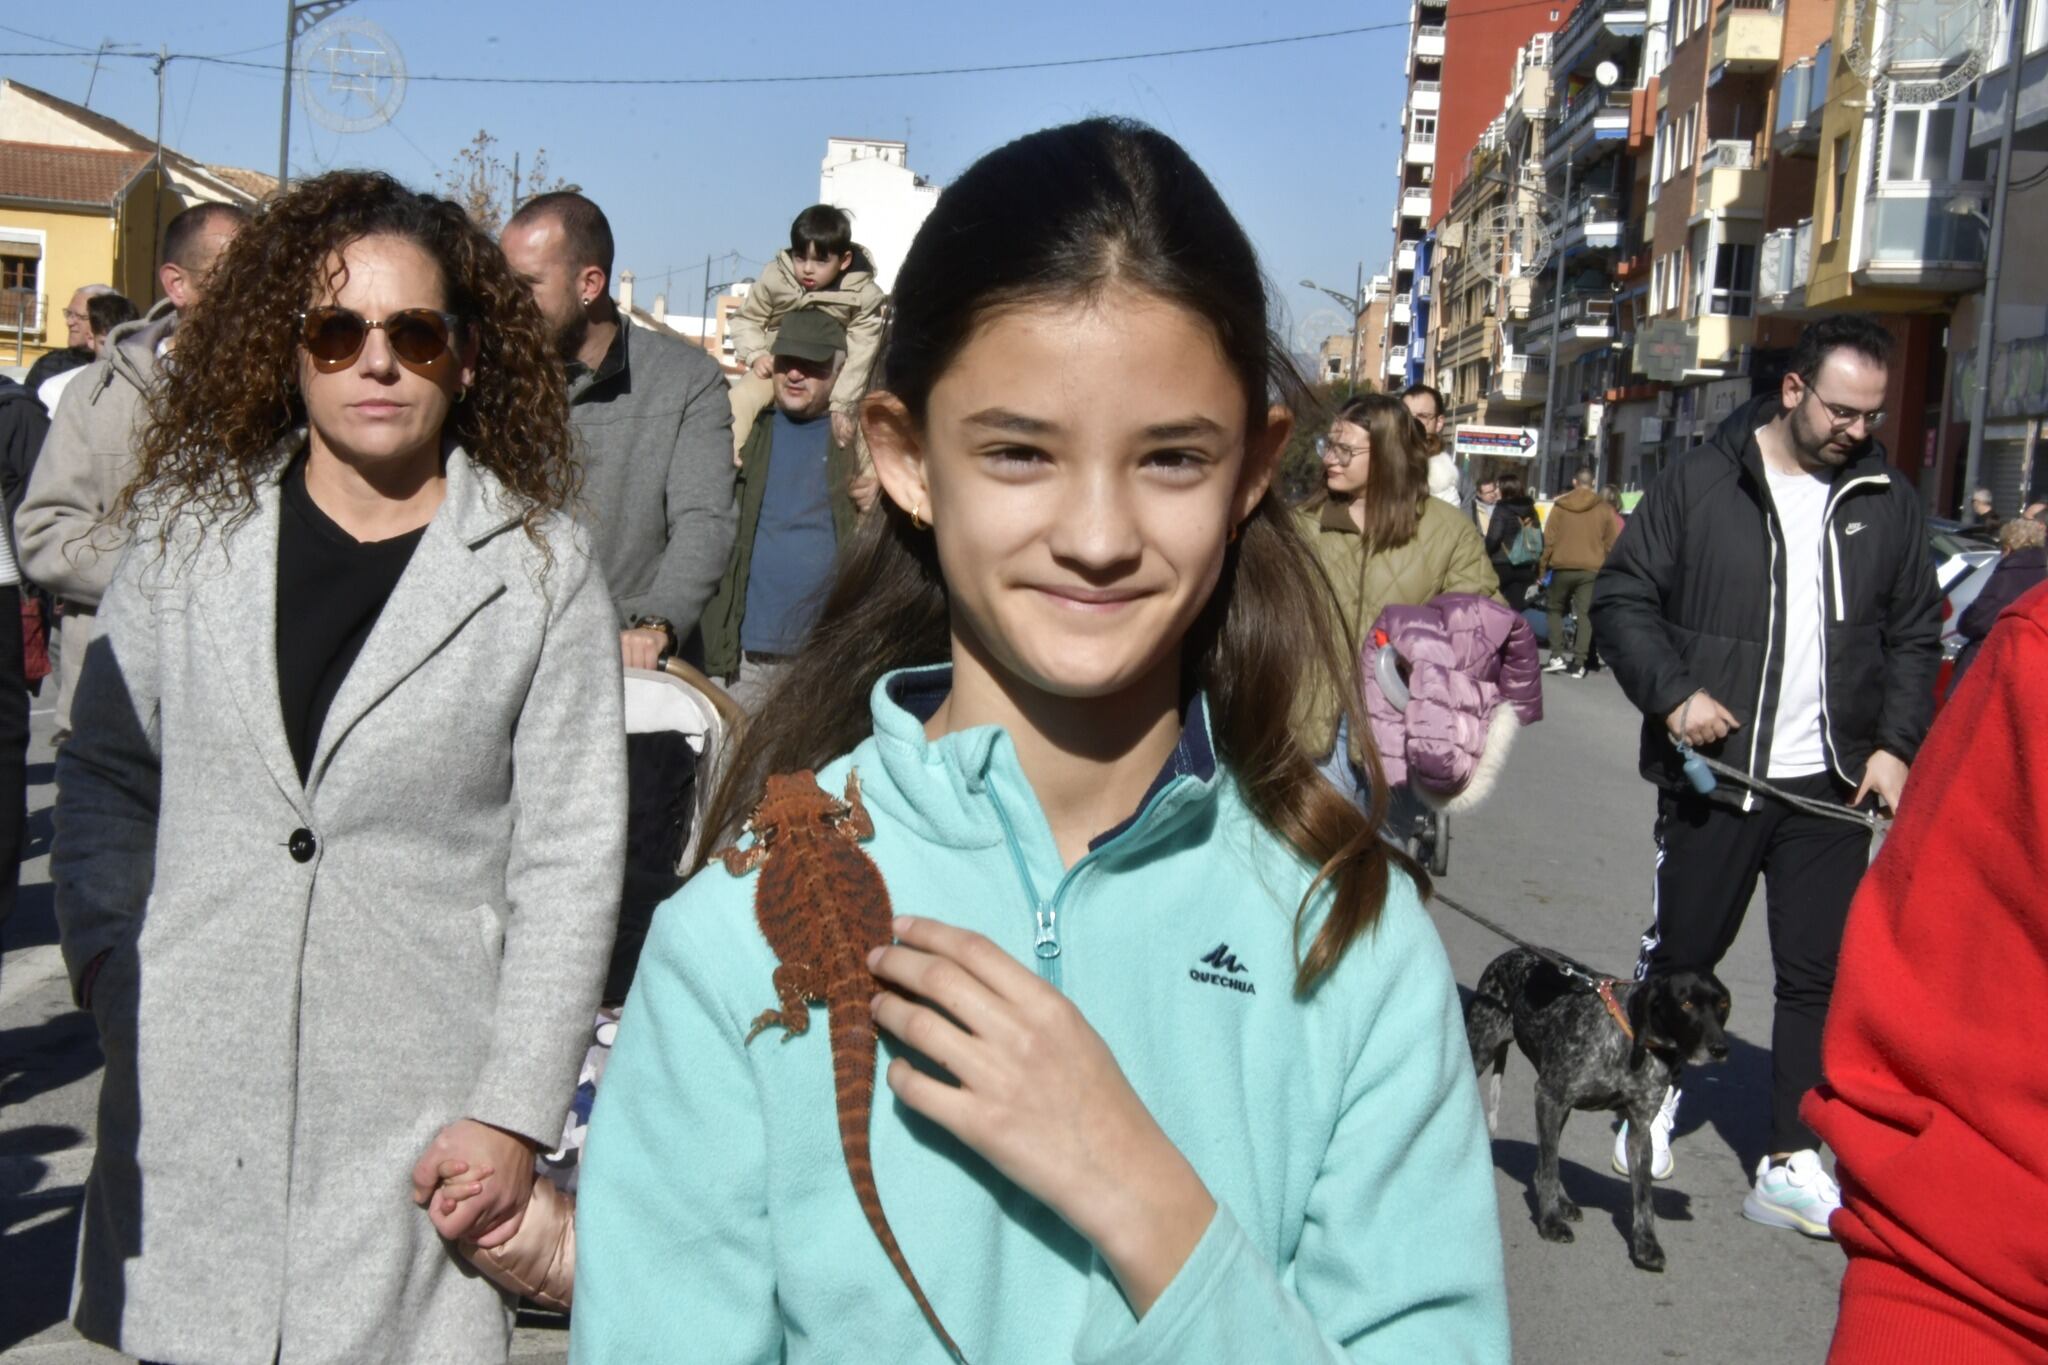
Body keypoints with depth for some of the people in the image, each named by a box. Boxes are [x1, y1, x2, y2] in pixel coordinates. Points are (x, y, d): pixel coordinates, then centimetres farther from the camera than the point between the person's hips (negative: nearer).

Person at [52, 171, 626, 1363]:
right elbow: (106, 777, 14)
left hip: (421, 1110, -2)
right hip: (189, 1098, 2)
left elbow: (571, 860, -3)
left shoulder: (542, 566, -1)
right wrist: (114, 968, 0)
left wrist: (516, 1111, -7)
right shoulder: (191, 534, 6)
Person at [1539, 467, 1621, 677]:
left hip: (1563, 567, 0)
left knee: (1555, 608, 15)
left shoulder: (1560, 506, 0)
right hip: (1592, 569, 1)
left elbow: (1548, 540, -2)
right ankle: (1578, 663, -3)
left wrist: (1541, 568, 4)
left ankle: (1557, 655, 2)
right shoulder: (1604, 509, 3)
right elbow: (1611, 543, 2)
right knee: (1585, 614, 3)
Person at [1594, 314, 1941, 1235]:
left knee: (1818, 976, 4)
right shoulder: (1702, 480, -4)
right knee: (1680, 955, 11)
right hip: (1712, 777, -3)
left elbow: (1915, 635, 13)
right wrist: (1673, 692, -15)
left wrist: (1895, 743, 1)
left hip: (1831, 784, 3)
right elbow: (1622, 597, -2)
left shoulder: (1887, 501, 6)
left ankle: (1791, 1165, 13)